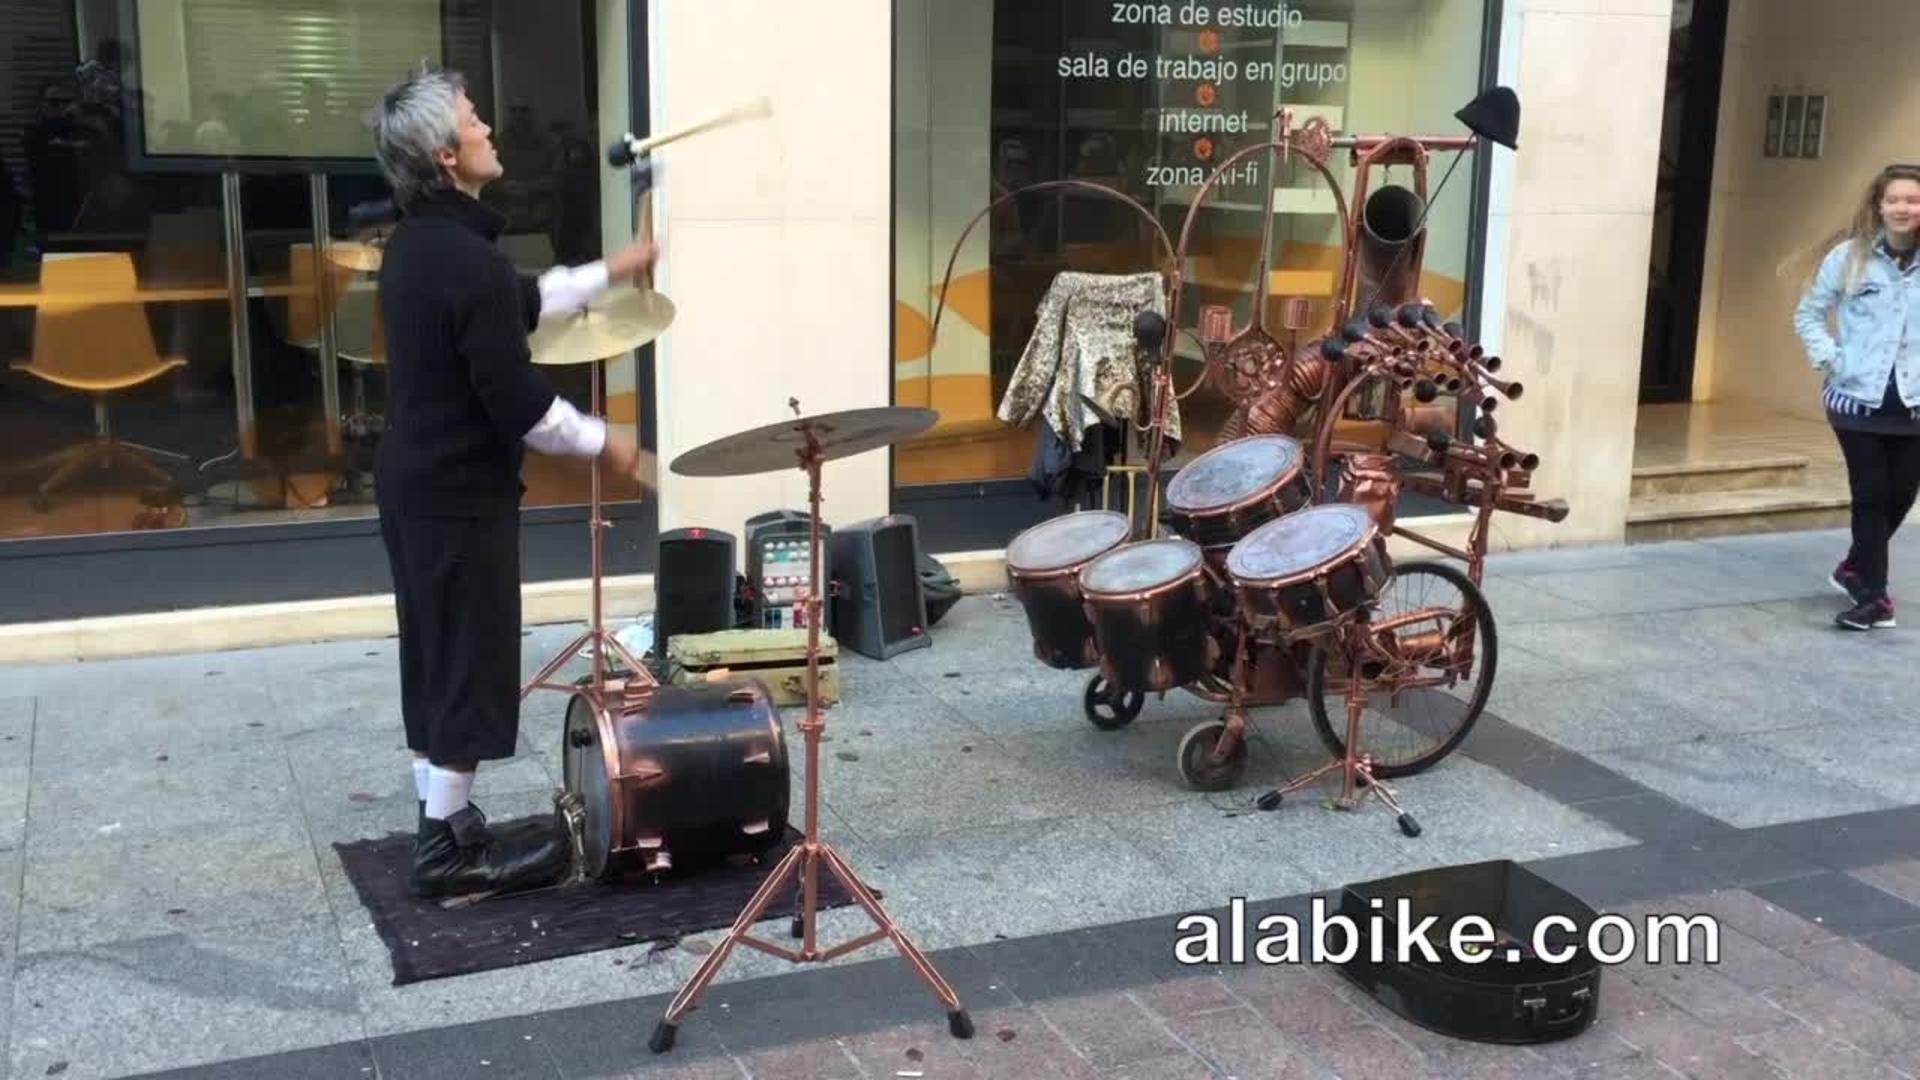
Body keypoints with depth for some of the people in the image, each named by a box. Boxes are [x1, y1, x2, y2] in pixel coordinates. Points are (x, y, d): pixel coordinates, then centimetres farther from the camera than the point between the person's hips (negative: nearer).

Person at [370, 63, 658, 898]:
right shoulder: (468, 260, -23)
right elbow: (517, 403, -22)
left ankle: (440, 824, 27)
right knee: (470, 668, 1)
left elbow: (517, 306, 23)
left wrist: (608, 273, 26)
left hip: (413, 482, 10)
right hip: (460, 495, -10)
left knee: (433, 661, 16)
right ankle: (450, 848, 10)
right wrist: (605, 444, -9)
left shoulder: (417, 243, 8)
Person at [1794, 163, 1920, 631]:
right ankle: (1874, 595, 10)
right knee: (1871, 495, 0)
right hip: (1858, 399, -2)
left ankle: (1855, 567, 35)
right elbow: (1809, 314, 6)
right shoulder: (1850, 257, -3)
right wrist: (1828, 358, -6)